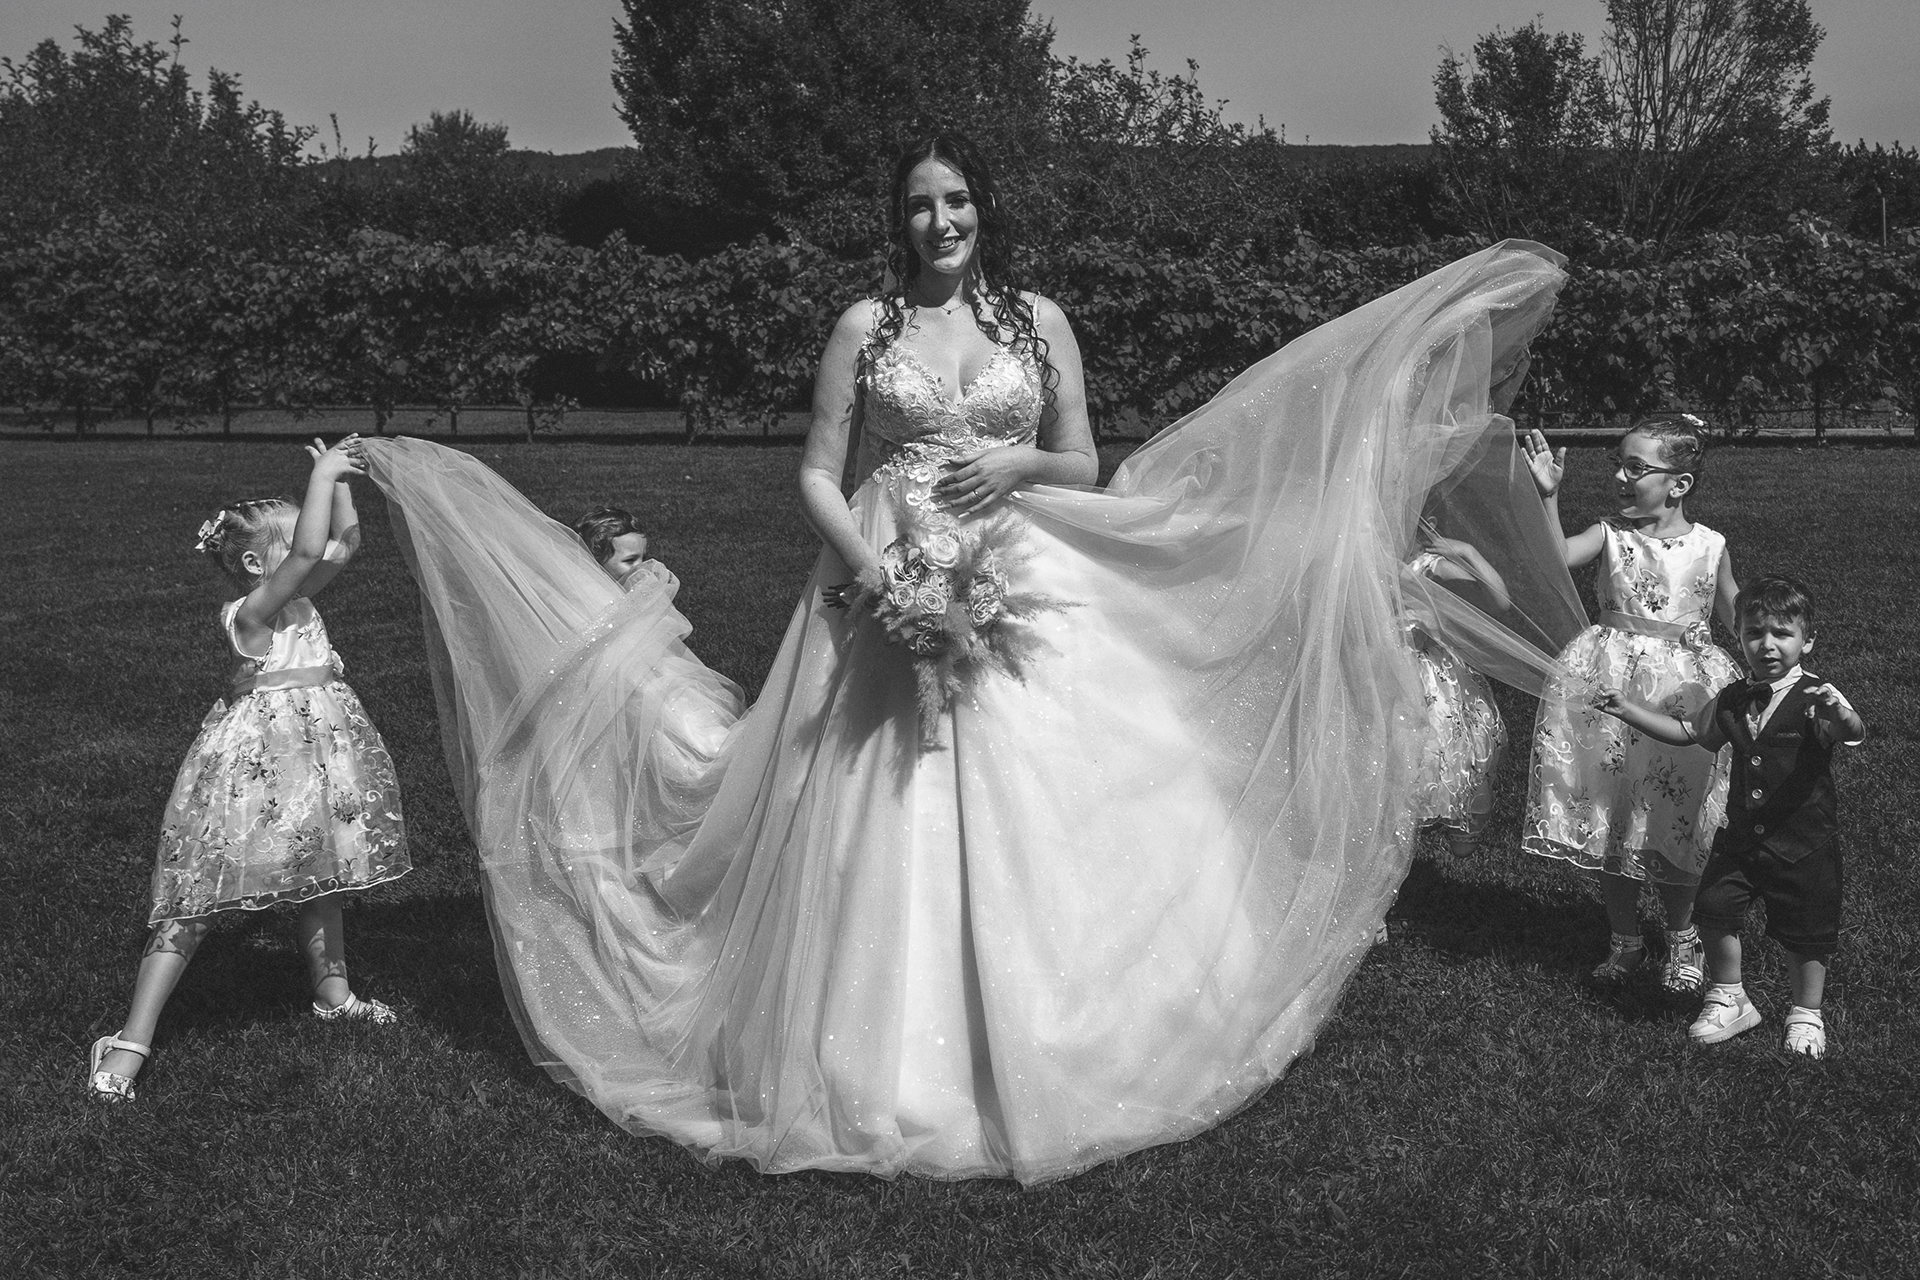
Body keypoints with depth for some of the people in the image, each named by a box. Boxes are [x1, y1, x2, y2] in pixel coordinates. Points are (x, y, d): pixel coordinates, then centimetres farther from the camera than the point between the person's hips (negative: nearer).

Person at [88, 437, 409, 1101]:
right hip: (256, 754, -9)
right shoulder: (249, 613, -18)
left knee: (318, 874, 23)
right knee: (198, 895, -8)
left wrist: (339, 481, 2)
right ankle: (132, 1041, -5)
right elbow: (310, 551, -32)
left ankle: (333, 993, 42)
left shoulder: (295, 599, 6)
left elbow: (343, 543, 13)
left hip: (312, 751, 9)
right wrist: (322, 473, -24)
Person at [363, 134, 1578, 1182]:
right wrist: (875, 571, -13)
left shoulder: (1040, 321, 8)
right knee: (883, 838, -1)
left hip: (1024, 606, 1)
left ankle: (1027, 1069, 14)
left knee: (1029, 834, 0)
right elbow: (818, 475, 2)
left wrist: (1020, 465, -10)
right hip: (885, 603, -1)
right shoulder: (864, 325, 5)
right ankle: (888, 1076, 12)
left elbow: (1086, 467, 11)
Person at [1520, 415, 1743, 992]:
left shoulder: (1710, 547, -2)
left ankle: (1682, 936, 27)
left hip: (1683, 693, -1)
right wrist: (1548, 496, -27)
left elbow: (1736, 623, 8)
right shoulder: (1611, 533, -2)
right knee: (1609, 820, 6)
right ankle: (1625, 938, 24)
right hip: (1611, 686, 1)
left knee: (1673, 823, 5)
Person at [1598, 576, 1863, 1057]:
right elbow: (1689, 732, 18)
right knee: (1715, 907, 0)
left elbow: (1853, 734, -31)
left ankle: (1807, 1014, 27)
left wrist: (1844, 719, -55)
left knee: (1806, 932, 6)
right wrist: (1629, 710, 13)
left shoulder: (1815, 698, -14)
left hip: (1805, 840, -5)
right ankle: (1728, 1000, 21)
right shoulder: (1732, 701, 4)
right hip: (1742, 834, 5)